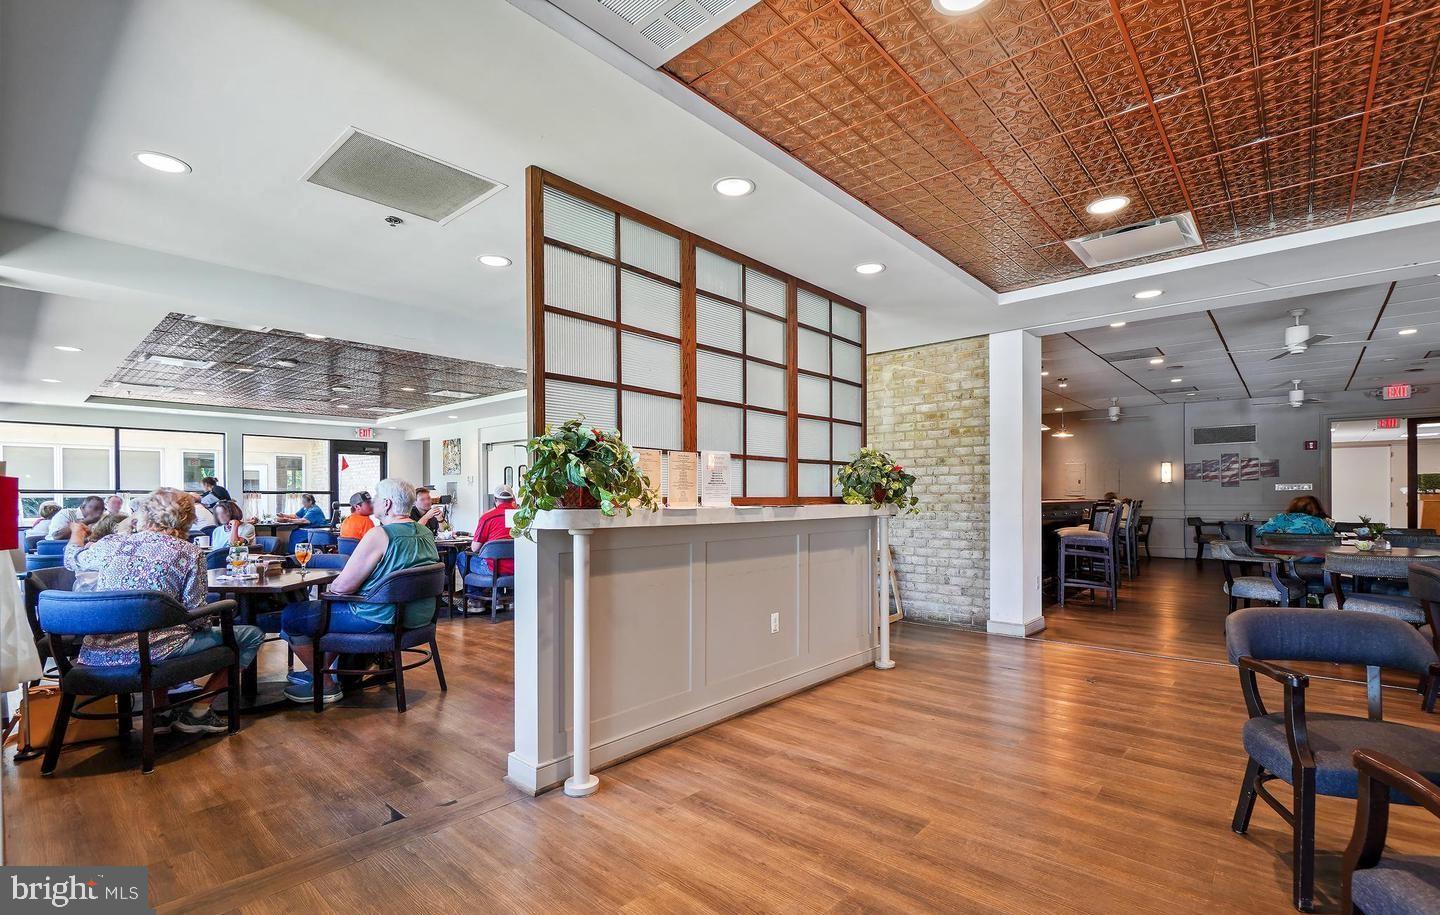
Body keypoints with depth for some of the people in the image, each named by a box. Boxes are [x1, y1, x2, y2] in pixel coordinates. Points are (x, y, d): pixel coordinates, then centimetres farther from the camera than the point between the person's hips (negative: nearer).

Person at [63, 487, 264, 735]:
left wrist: (77, 533, 51)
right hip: (151, 653, -6)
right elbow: (195, 615, -9)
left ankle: (160, 711, 31)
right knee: (252, 635, 6)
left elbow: (73, 559, 30)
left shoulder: (112, 544, 5)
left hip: (96, 655, 7)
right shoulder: (190, 553, -8)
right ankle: (197, 711, 10)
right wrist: (208, 626, 14)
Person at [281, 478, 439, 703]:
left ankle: (326, 686, 15)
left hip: (379, 621, -9)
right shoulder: (426, 533, 5)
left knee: (290, 617, 5)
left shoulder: (379, 535, -21)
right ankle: (318, 670, 41)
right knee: (333, 607, 32)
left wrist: (330, 587, 5)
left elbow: (342, 586, -19)